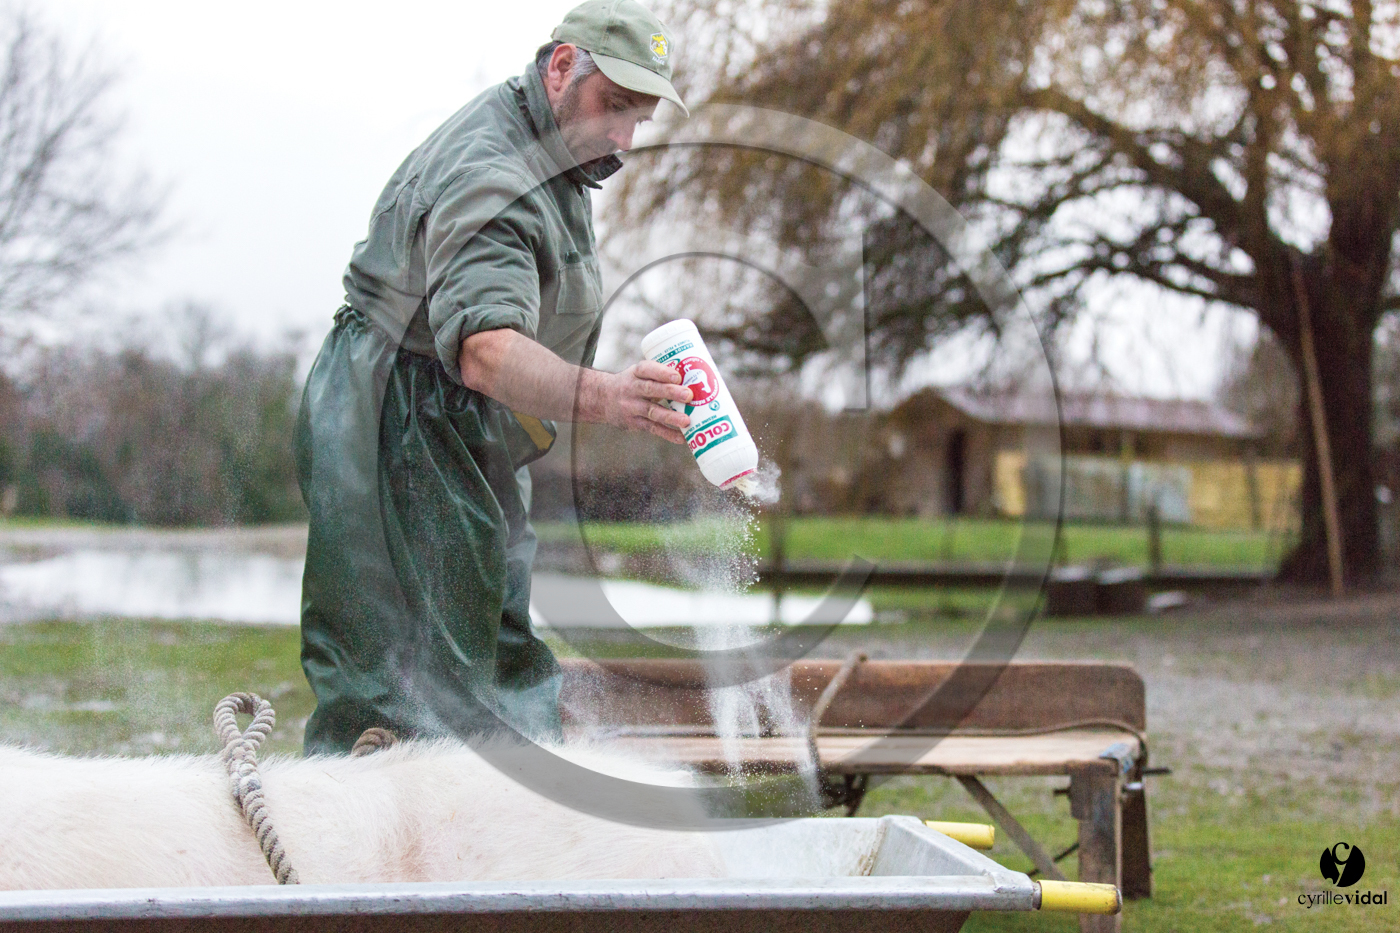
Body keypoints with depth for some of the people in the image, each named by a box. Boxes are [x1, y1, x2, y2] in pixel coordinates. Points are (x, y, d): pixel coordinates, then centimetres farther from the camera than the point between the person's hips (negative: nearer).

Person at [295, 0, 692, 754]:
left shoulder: (547, 154, 8)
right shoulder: (488, 176, -27)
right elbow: (484, 348, -44)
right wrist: (598, 396, -59)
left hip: (462, 434, 11)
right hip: (395, 430, -11)